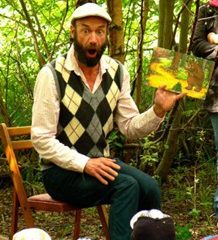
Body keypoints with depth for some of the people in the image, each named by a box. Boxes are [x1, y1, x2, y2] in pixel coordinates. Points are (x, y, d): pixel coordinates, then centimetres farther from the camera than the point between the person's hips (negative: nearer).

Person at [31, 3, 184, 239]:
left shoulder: (117, 72, 1)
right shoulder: (52, 75, -15)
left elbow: (130, 127, 3)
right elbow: (41, 139, -16)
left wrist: (157, 111, -15)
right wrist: (84, 164, -25)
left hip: (100, 162, 5)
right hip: (62, 170, -5)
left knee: (148, 188, -21)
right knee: (127, 187, -27)